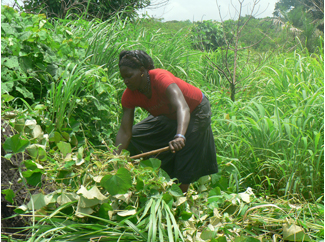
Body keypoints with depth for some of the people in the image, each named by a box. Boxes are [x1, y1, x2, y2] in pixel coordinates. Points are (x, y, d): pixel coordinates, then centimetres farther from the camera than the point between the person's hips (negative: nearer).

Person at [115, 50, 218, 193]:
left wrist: (180, 137, -69)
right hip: (170, 116, 7)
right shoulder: (129, 95, -19)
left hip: (196, 111, -7)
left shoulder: (161, 78, -38)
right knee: (134, 137, 4)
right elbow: (125, 131, -19)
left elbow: (182, 107, -53)